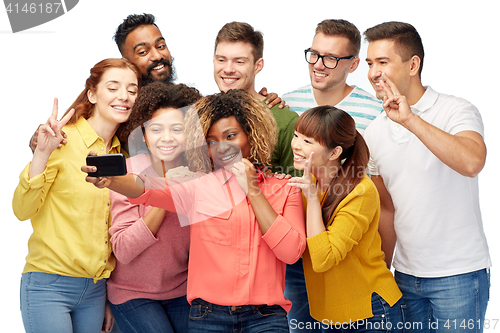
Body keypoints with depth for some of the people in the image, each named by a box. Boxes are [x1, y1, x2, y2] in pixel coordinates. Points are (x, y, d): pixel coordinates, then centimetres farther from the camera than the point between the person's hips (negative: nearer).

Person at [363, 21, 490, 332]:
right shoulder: (376, 132, 8)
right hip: (406, 275, 5)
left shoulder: (456, 111, -10)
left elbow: (472, 162, -32)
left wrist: (410, 120, -33)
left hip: (459, 274, -5)